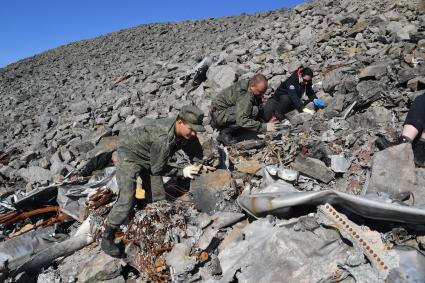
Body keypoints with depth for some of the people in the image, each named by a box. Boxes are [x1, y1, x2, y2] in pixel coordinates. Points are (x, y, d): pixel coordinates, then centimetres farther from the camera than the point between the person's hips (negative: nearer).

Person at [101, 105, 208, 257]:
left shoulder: (186, 133, -17)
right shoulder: (163, 138, -40)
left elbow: (195, 150, 3)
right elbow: (158, 169, -28)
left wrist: (200, 165, -14)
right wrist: (182, 172, -22)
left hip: (148, 158, 8)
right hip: (130, 153, -7)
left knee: (158, 197, 7)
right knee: (127, 200, -14)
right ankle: (107, 238, 2)